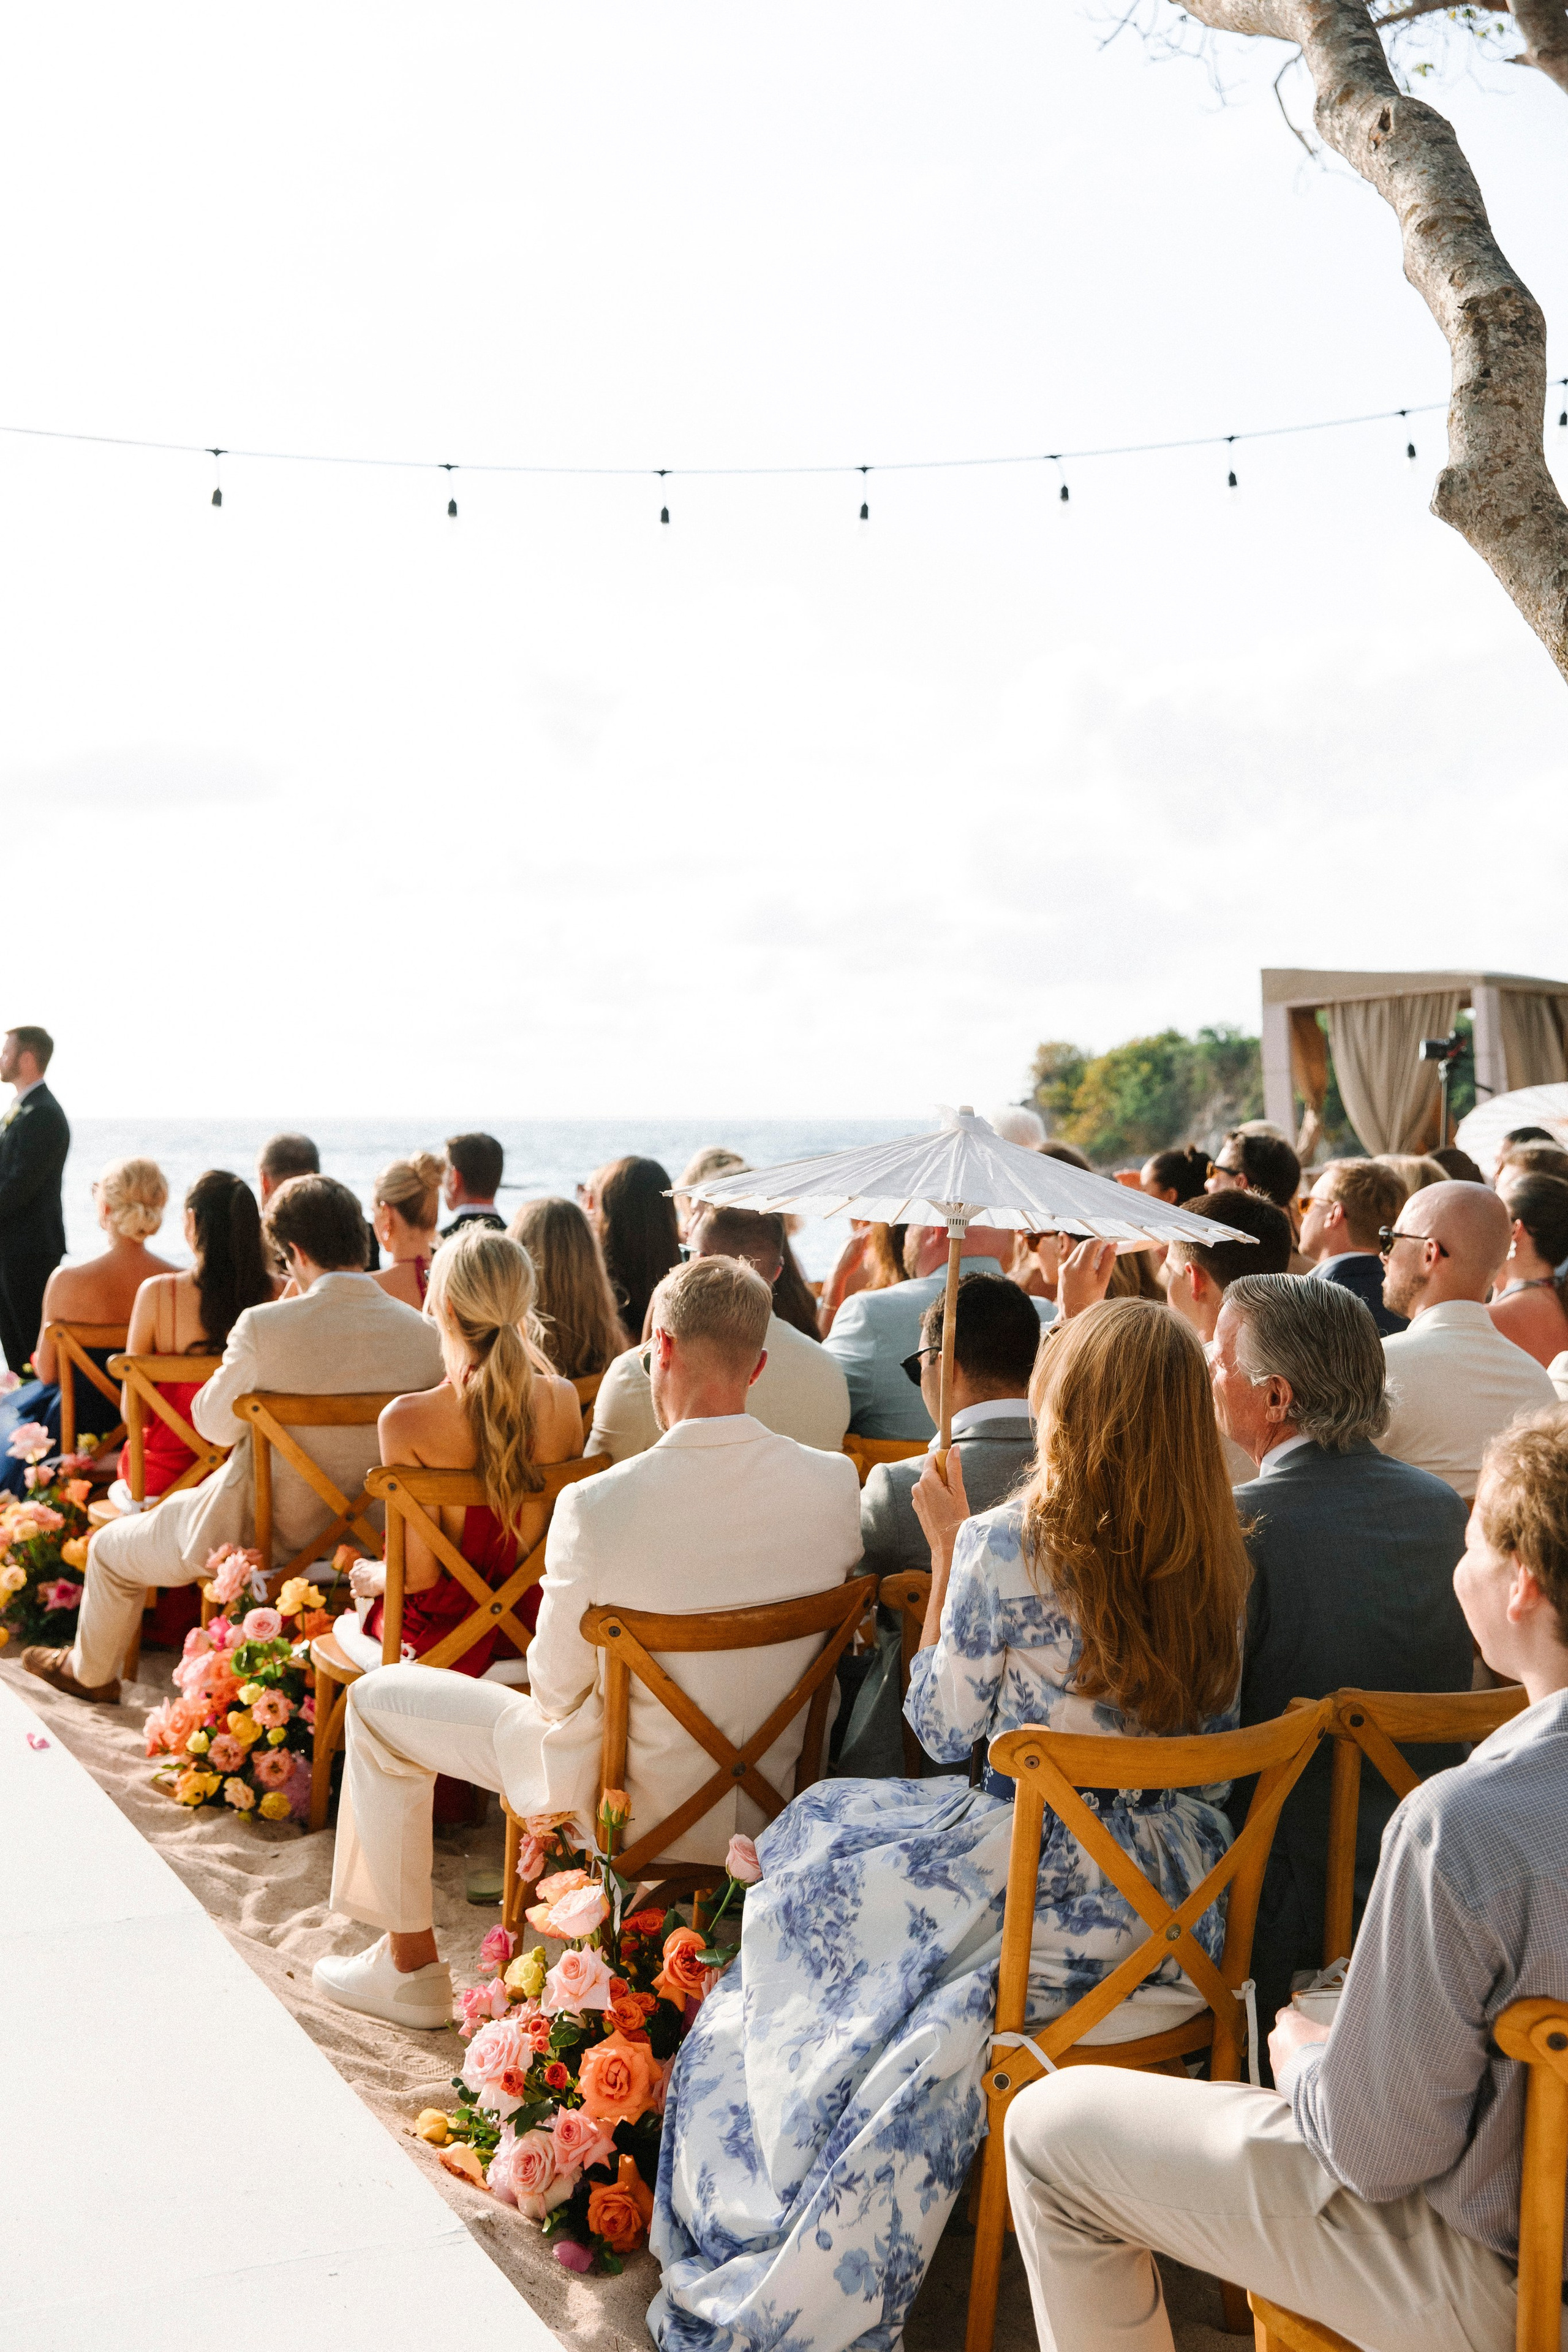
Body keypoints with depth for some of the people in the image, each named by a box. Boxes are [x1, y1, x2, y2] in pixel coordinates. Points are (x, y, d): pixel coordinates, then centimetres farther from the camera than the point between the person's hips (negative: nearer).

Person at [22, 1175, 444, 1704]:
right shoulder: (425, 1332, -13)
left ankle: (90, 1671, 51)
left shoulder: (265, 1327, -24)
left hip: (268, 1540, -5)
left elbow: (215, 1423, -9)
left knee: (110, 1548, 26)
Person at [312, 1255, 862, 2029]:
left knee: (378, 1701, 15)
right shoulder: (836, 1482, -14)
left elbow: (558, 1686, -14)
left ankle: (409, 1966, 29)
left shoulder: (598, 1504, -27)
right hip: (774, 1805, 5)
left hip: (638, 1810, -5)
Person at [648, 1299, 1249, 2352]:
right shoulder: (1219, 1557, -1)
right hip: (1181, 1902, 5)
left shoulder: (1005, 1543, -16)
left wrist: (947, 1547, 2)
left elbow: (944, 1729, -3)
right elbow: (1210, 1735, 11)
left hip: (1052, 1888, -5)